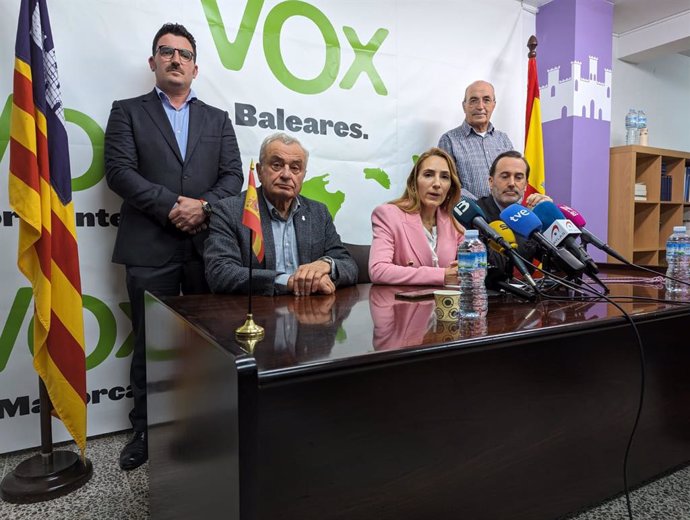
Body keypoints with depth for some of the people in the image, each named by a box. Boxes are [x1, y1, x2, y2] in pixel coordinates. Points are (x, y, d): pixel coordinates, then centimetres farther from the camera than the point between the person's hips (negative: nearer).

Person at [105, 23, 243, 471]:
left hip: (208, 245, 2)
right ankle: (146, 430, 24)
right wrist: (171, 206, -15)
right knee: (150, 345, 7)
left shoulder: (218, 120, 16)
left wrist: (203, 207, -13)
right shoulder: (128, 112, 10)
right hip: (150, 248, -1)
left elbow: (233, 176, 5)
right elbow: (119, 170, -3)